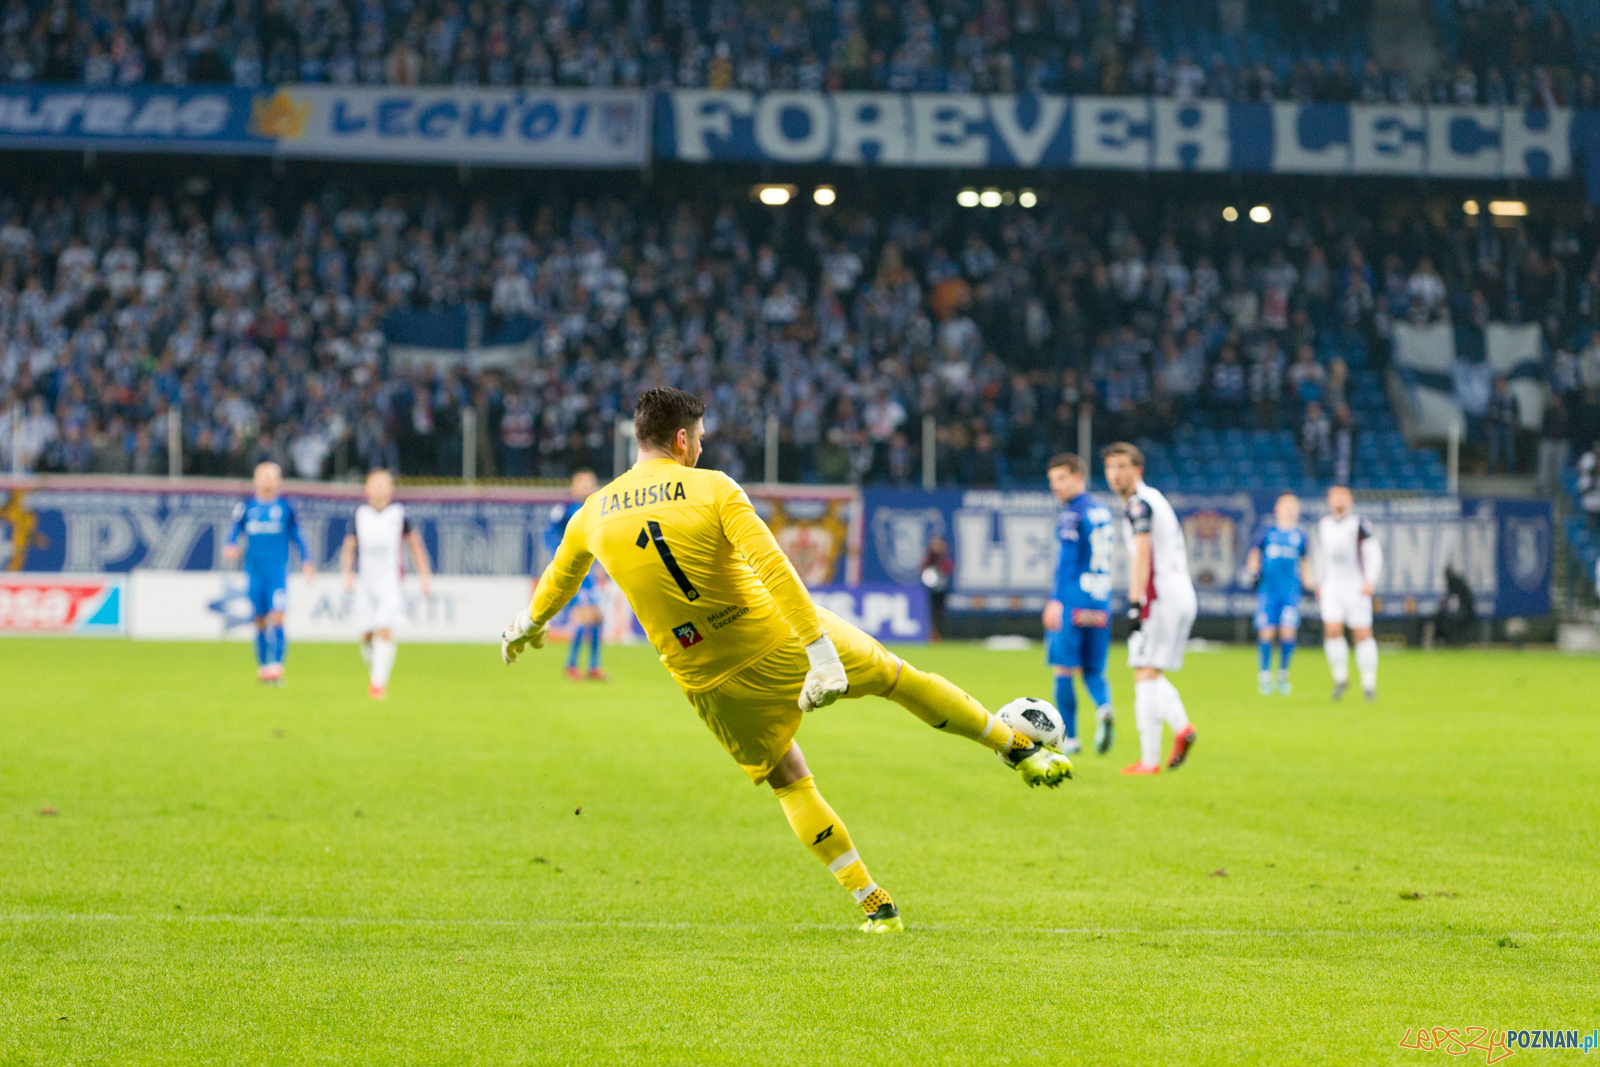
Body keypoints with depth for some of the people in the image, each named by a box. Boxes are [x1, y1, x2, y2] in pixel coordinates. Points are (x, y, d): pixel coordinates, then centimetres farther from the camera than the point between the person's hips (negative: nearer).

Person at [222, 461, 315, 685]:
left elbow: (297, 536, 12)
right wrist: (229, 547, -13)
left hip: (278, 571, -2)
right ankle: (262, 666, 17)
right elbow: (233, 532, 8)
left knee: (277, 617, -15)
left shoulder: (286, 507, 5)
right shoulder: (246, 507, 6)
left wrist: (306, 561, 6)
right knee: (260, 621, 5)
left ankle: (276, 665, -17)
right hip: (254, 572, 2)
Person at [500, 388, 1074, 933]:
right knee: (898, 675, 18)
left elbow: (559, 578, 20)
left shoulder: (593, 514, 0)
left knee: (787, 782, 19)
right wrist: (819, 648, -25)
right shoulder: (712, 489, -11)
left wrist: (529, 624, 41)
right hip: (779, 638, -3)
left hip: (708, 681, 3)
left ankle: (874, 904, 17)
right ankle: (1020, 748, 29)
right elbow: (773, 567, -22)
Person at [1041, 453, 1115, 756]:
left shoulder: (1072, 513, -7)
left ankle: (1068, 738, 1)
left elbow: (1068, 558, -14)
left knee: (1064, 669, 0)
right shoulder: (1103, 511, 17)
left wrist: (1056, 600, -17)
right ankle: (1104, 707, -19)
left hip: (1074, 601, -7)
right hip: (1101, 602, 7)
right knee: (1093, 670, 11)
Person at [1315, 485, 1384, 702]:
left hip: (1356, 586, -4)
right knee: (1332, 631, -11)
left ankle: (1369, 684, 8)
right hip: (1332, 585, 4)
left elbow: (1374, 554, -7)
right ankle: (1340, 678, 6)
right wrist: (1319, 582, 25)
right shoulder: (1324, 525, 10)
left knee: (1362, 634, -2)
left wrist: (1370, 581, -17)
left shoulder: (1358, 524, -7)